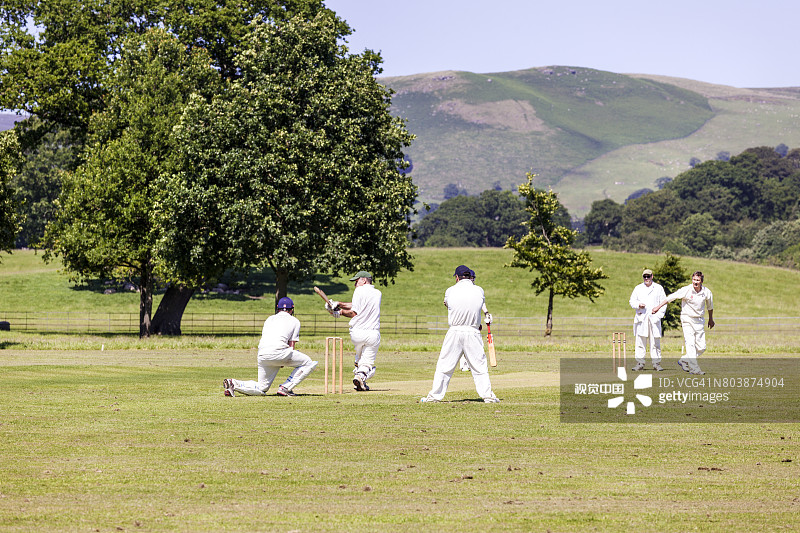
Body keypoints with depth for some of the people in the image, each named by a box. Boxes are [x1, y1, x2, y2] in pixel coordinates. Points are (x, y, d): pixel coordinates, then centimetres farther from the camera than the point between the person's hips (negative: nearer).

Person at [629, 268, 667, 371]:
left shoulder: (658, 288, 11)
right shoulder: (638, 288, 16)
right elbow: (632, 301, 14)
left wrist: (659, 315, -4)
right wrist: (638, 305, -8)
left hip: (654, 318, -1)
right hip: (641, 318, 1)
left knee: (655, 342, -3)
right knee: (640, 342, -3)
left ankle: (656, 363, 0)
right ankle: (640, 363, -1)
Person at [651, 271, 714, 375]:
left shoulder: (707, 292, -1)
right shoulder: (686, 290, -12)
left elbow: (710, 306, 18)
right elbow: (671, 297, -9)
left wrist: (711, 319, 29)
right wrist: (658, 307, -13)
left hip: (700, 321, 4)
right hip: (687, 319, -4)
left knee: (701, 347, 1)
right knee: (690, 344, -15)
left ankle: (683, 361, 19)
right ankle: (694, 368, -18)